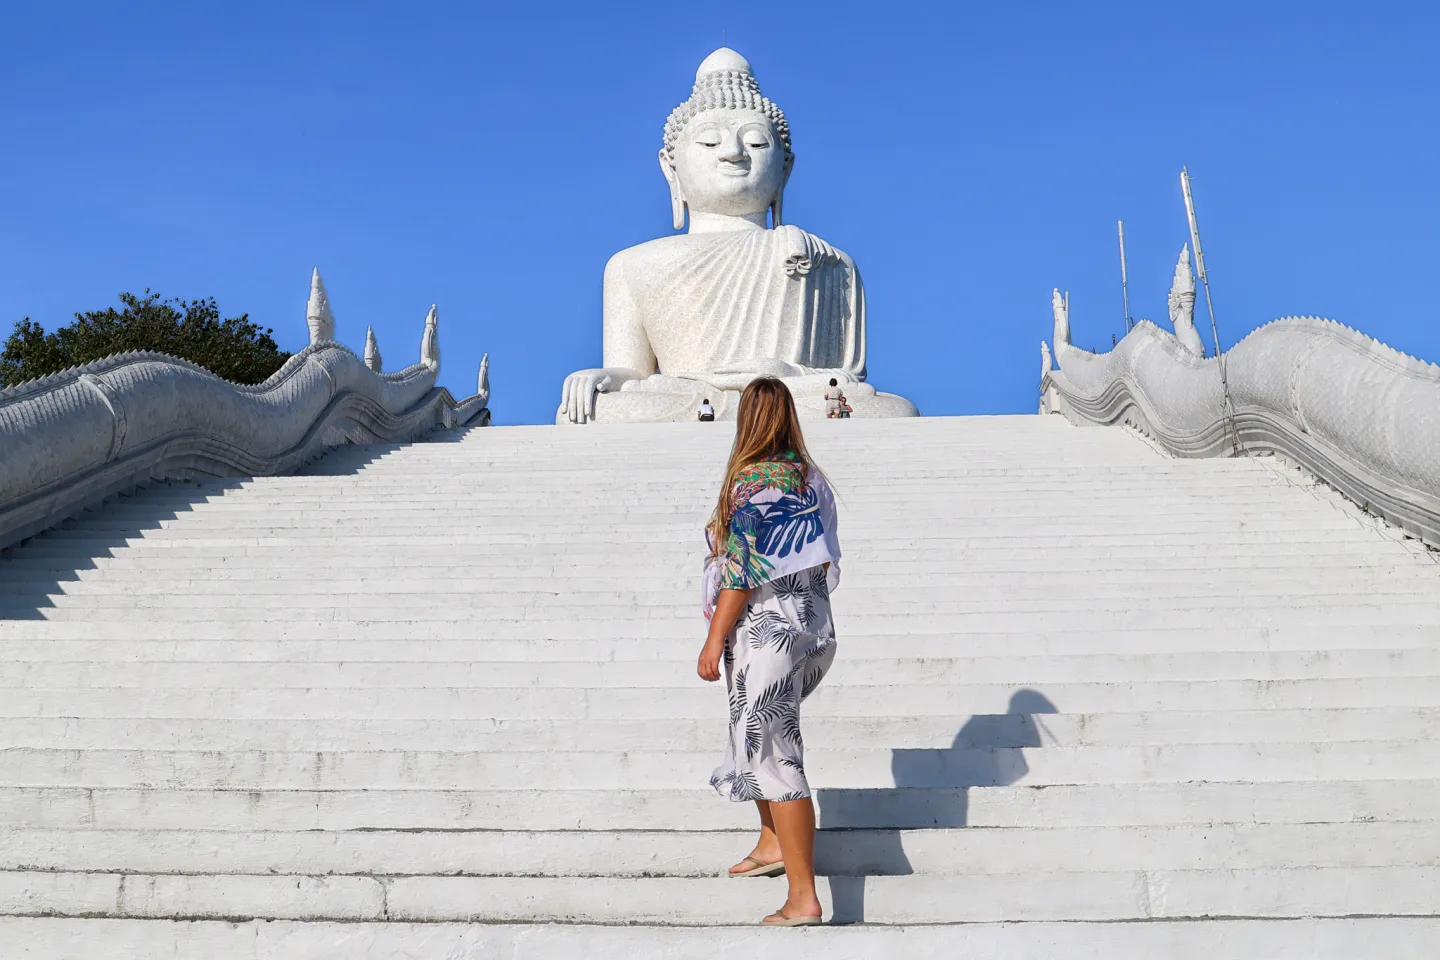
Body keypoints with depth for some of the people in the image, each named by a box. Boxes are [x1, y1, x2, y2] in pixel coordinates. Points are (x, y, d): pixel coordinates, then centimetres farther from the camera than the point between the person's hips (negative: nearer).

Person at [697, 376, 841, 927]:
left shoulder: (750, 485, -16)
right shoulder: (812, 479, 5)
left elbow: (741, 572, -18)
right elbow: (825, 559, 11)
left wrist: (715, 640, -13)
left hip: (764, 630, -8)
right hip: (813, 628, 8)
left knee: (772, 756, -4)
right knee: (767, 737, 25)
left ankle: (803, 897, -3)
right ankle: (773, 843, 37)